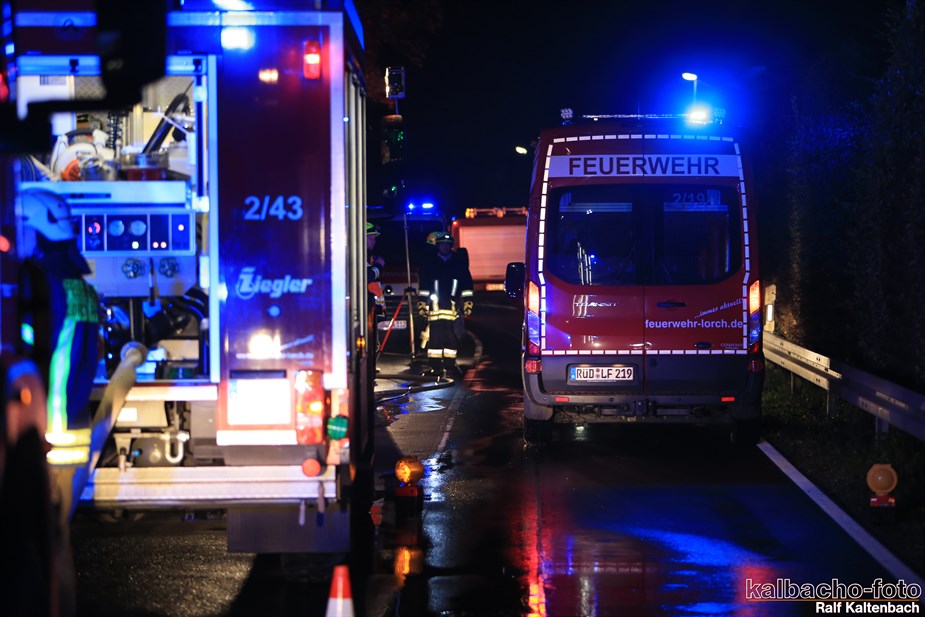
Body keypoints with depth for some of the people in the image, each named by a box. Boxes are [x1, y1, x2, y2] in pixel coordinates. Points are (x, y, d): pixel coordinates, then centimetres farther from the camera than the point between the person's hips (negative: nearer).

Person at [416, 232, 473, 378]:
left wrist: (467, 303, 6)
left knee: (453, 337, 1)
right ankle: (435, 365, -2)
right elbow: (423, 285, 10)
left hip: (454, 305, 1)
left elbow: (467, 284, 11)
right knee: (435, 335, -5)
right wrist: (422, 304, 4)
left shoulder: (460, 262, 11)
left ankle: (450, 364, 9)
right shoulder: (428, 263, 10)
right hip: (435, 305, -1)